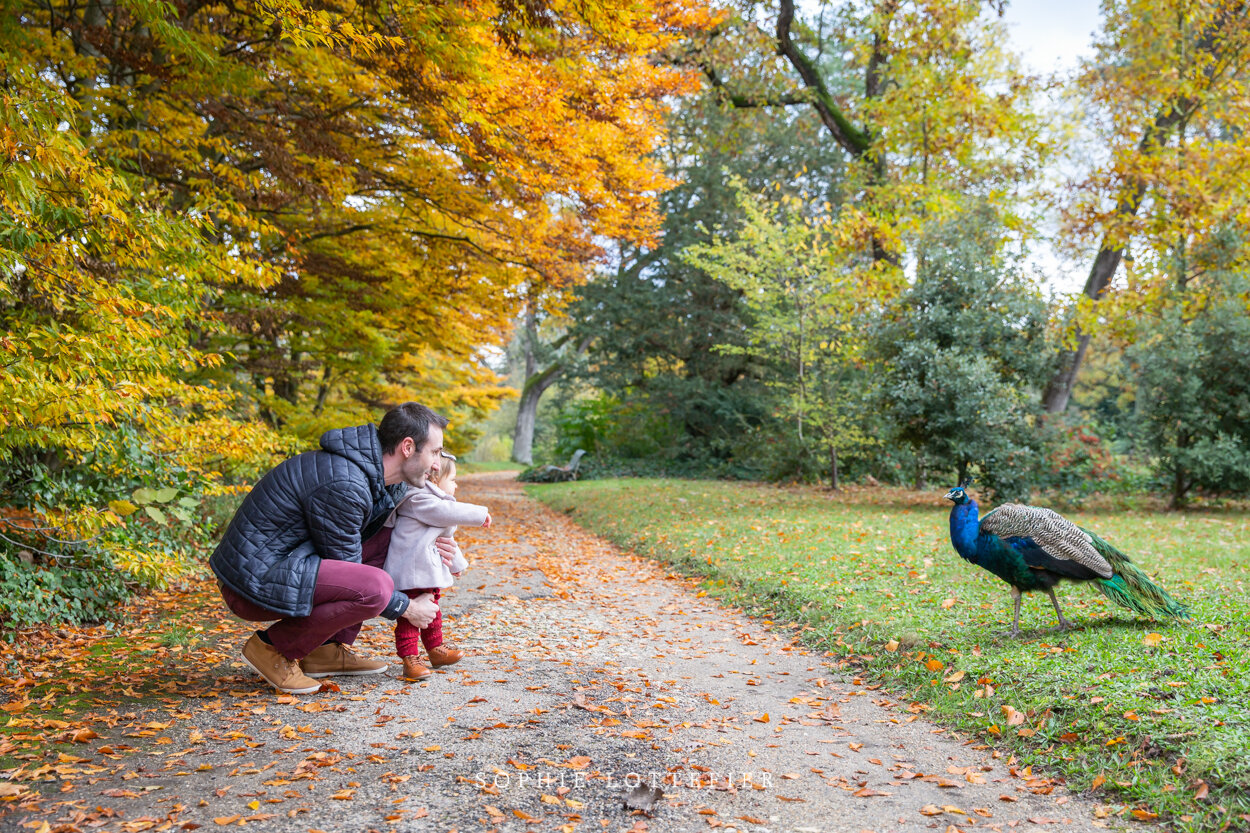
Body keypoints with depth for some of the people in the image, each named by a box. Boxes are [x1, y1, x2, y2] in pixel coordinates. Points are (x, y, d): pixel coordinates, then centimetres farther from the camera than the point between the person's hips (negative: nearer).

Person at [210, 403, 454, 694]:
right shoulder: (343, 485, -24)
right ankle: (273, 646, -5)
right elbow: (348, 579, -15)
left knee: (384, 540, 10)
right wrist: (406, 608, -5)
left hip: (276, 562, 10)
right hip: (254, 584, -10)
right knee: (376, 586, -26)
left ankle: (329, 650, 9)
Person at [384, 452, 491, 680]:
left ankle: (436, 650, 34)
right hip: (410, 574, -11)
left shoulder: (430, 503, 20)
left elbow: (445, 539, 30)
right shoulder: (418, 501, -16)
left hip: (428, 573, 11)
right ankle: (410, 659, -5)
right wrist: (480, 514, -14)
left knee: (431, 613, 21)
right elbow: (450, 512, -24)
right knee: (409, 616, -8)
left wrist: (456, 564, 39)